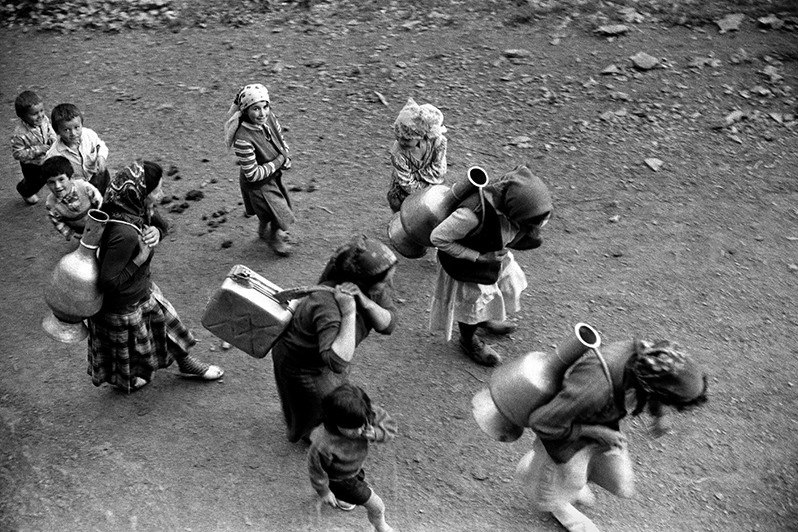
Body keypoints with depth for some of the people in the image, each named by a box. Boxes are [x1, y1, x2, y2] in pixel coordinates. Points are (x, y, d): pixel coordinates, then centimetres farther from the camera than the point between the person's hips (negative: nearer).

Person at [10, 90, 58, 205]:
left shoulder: (43, 119, -20)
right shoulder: (20, 134, -37)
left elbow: (50, 130, 2)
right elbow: (17, 153, -30)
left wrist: (53, 139, -19)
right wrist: (38, 150, -35)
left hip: (47, 158, 5)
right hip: (32, 165, -5)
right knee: (34, 183, 20)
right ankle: (26, 192, 57)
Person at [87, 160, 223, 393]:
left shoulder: (135, 208, -15)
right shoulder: (124, 234, -41)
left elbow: (160, 223, 6)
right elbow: (108, 282, -35)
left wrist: (155, 231, -16)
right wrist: (139, 260, -31)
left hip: (142, 288, 8)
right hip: (122, 304, -8)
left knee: (165, 319, 26)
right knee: (126, 346, 22)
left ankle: (186, 363, 52)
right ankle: (124, 381, 55)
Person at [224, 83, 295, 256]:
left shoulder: (269, 118, -17)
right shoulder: (243, 138, -38)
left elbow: (281, 141, 5)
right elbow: (254, 174, -30)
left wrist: (286, 158, -14)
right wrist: (279, 161, -22)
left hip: (273, 176, 7)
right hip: (257, 185, -7)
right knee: (281, 216, 8)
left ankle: (264, 230, 62)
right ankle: (276, 239, 42)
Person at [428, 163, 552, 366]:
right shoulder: (474, 214, -46)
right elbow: (438, 237, -31)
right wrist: (478, 257, -27)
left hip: (494, 253, 7)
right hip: (467, 264, -6)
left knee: (506, 285, 28)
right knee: (473, 301, 18)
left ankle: (483, 320, 60)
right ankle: (468, 340, 50)